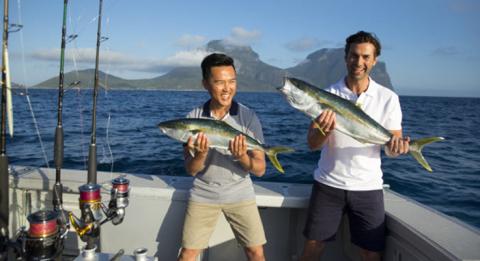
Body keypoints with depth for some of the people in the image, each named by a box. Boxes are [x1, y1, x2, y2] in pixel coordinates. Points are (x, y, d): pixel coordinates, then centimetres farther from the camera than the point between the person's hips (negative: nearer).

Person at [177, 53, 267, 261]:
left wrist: (242, 157, -31)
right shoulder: (194, 117, -9)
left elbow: (260, 169, -11)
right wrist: (200, 154, -29)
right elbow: (191, 170, -7)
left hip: (239, 194, 0)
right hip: (203, 194, 1)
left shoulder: (248, 117, -12)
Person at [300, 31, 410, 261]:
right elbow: (312, 144, -8)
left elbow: (392, 145, 0)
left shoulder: (388, 98, -2)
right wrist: (323, 130, -30)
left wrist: (398, 146, -24)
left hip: (368, 186, 0)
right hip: (328, 183, 0)